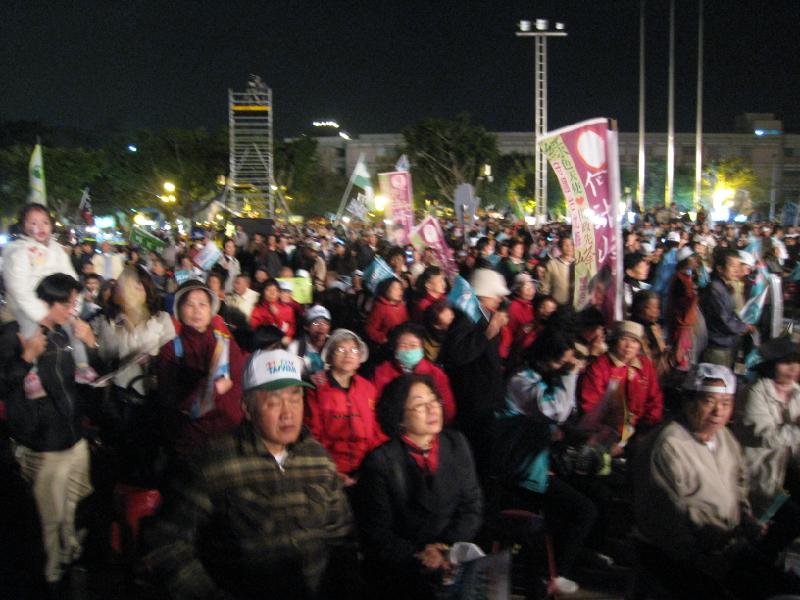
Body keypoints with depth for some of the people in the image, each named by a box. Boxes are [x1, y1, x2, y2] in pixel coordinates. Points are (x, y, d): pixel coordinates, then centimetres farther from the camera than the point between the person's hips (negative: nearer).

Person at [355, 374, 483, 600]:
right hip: (403, 571, -3)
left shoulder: (456, 444, 7)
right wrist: (418, 556, -18)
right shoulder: (380, 461, -7)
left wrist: (449, 546, -7)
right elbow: (376, 531, -7)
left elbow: (472, 506, 8)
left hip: (454, 562, 4)